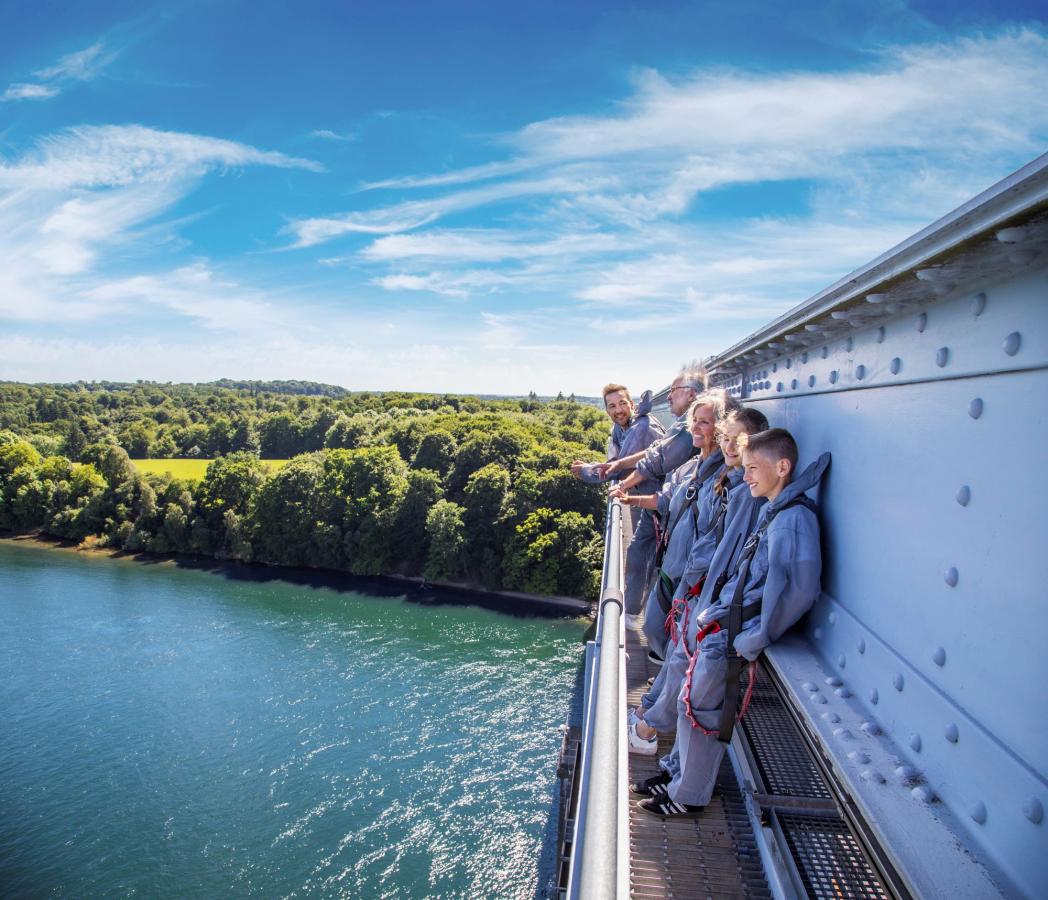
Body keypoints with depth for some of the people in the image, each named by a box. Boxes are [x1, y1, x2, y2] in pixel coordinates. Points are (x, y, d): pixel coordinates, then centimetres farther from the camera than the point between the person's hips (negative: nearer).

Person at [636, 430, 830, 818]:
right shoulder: (766, 509, 7)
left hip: (731, 635, -8)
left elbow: (798, 590, -30)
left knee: (698, 710, 5)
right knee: (691, 704, 20)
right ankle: (681, 775, 39)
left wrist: (752, 641, -23)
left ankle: (687, 798, 24)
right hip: (718, 625, 8)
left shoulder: (793, 518, -21)